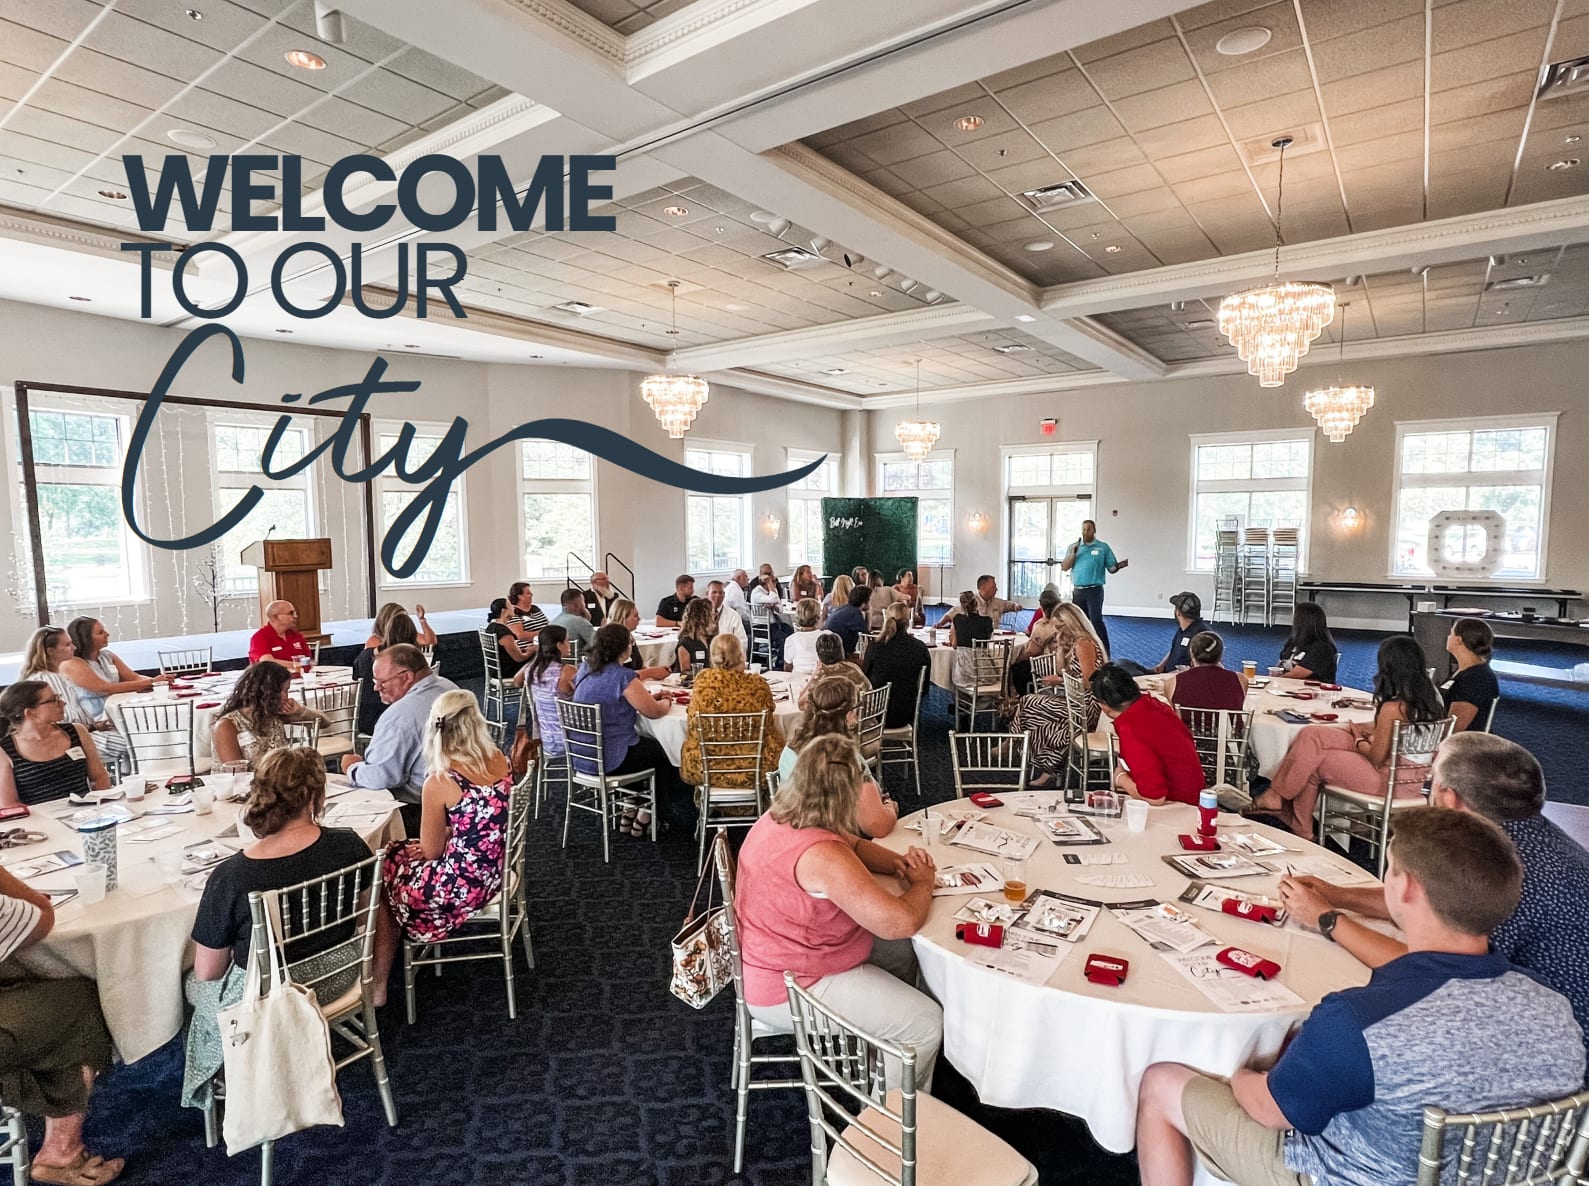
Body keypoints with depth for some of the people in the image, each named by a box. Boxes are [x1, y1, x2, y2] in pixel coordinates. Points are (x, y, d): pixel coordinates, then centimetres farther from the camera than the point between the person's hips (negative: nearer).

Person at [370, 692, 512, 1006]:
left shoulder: (440, 782, -23)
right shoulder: (500, 759, -6)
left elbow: (431, 851, -10)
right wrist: (447, 834, 8)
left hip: (461, 885, -7)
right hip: (494, 872, 7)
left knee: (384, 874, 21)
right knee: (398, 855, 26)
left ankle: (378, 984, 35)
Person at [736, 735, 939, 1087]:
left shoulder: (779, 819, -5)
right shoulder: (822, 855, -34)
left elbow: (853, 844, 12)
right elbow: (901, 922, -33)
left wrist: (897, 863, -6)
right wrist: (922, 882, -13)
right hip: (789, 990, -10)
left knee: (903, 951, 19)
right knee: (925, 1024, -6)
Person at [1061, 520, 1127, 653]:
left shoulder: (1103, 547, 2)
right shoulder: (1073, 547, 9)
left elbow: (1111, 568, 1)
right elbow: (1065, 567, 2)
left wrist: (1119, 566, -21)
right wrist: (1073, 552, -9)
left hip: (1094, 590, -4)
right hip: (1077, 591, 4)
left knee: (1096, 620, -12)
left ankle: (1104, 651, -8)